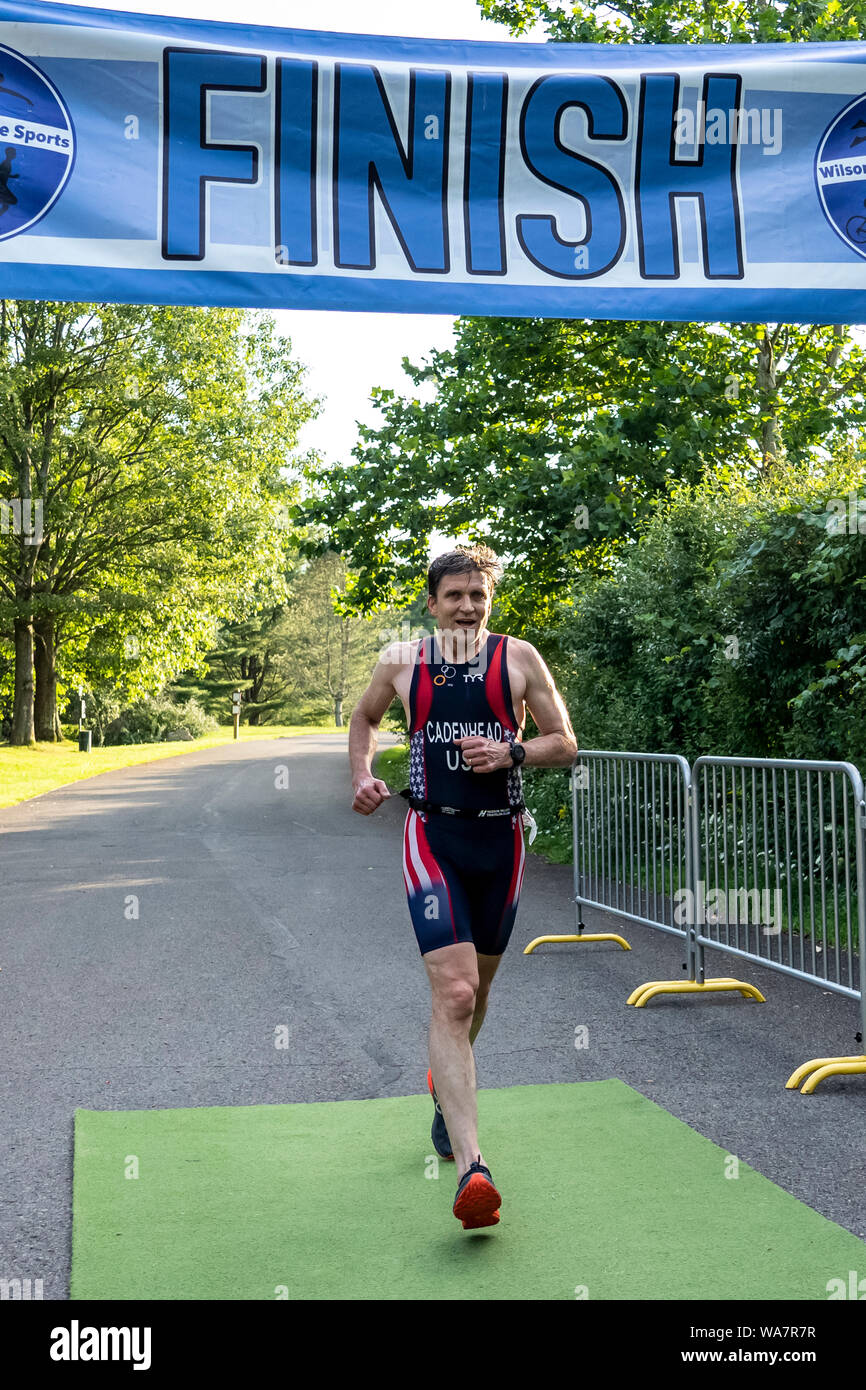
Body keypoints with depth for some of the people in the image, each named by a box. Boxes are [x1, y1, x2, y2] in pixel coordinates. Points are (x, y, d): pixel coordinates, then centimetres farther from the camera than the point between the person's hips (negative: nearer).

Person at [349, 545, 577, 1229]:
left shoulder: (518, 658, 2)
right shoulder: (401, 661, 4)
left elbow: (564, 743, 4)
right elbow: (364, 718, 22)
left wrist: (510, 752, -14)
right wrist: (363, 776, 6)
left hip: (500, 839, 2)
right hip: (433, 837, -2)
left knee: (476, 989, 19)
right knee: (453, 993, -17)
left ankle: (446, 1086, 50)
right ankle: (472, 1169, -23)